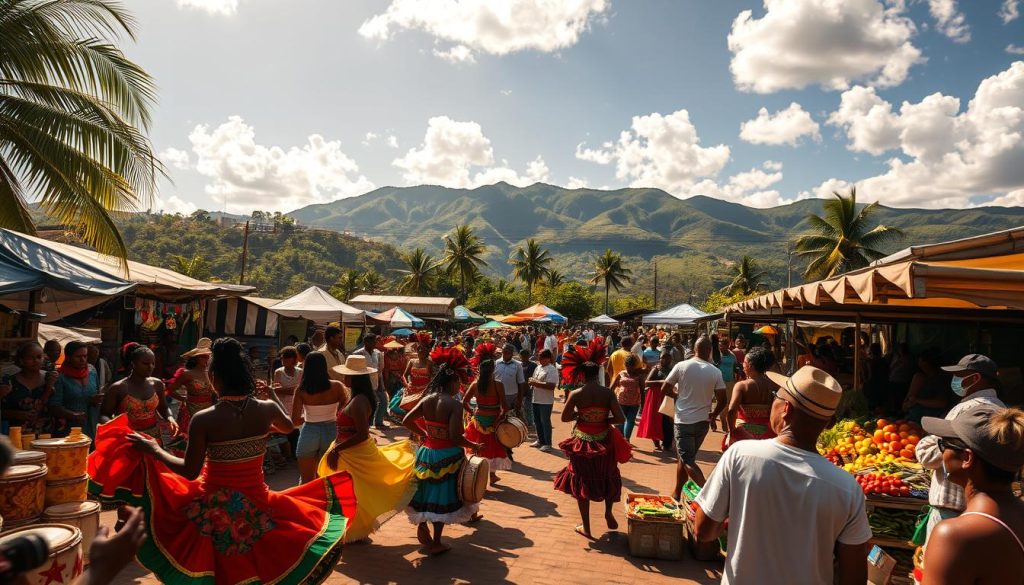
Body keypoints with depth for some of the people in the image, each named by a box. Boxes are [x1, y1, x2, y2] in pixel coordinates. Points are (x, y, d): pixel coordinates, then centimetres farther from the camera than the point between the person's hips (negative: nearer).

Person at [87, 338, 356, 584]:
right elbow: (288, 427, 12)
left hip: (216, 508, -2)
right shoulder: (267, 409, -11)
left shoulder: (204, 419, -20)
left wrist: (153, 450, 1)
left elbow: (190, 472, -11)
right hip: (256, 505, 2)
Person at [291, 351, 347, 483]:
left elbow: (295, 421, -10)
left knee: (307, 481, 15)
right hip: (331, 432, 2)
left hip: (309, 433, -1)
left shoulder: (301, 391, -10)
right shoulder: (337, 386, -8)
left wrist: (309, 417, 9)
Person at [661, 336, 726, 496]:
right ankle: (677, 493, 26)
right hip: (702, 421, 3)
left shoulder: (681, 366, -9)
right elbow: (722, 400, -3)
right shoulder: (716, 372, -5)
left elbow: (664, 389, -4)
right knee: (684, 457, 18)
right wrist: (713, 416, 14)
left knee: (687, 461, 0)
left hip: (684, 421, -3)